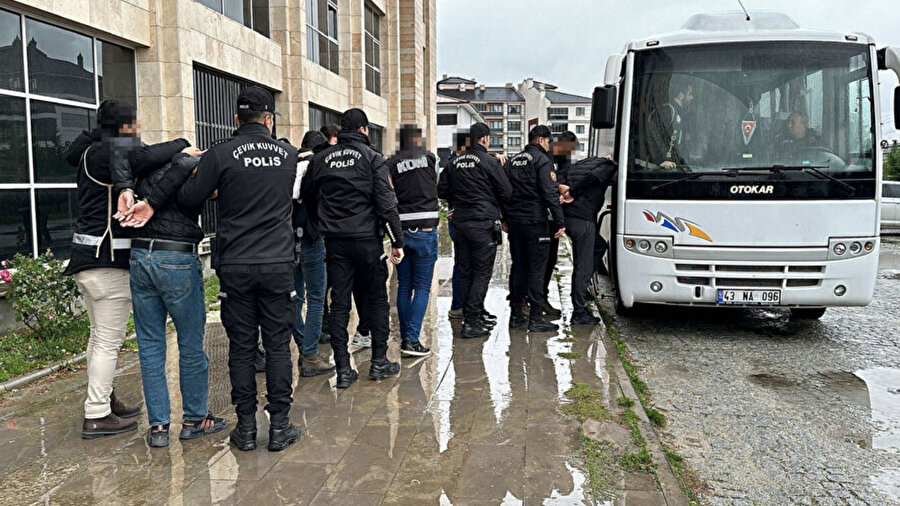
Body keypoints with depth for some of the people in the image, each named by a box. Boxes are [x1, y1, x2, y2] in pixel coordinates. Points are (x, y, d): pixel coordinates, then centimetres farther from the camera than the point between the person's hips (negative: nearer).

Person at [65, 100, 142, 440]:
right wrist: (126, 189, -49)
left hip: (86, 254, 10)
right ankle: (96, 417, 2)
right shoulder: (108, 151, -13)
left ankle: (105, 400, 29)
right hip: (108, 258, -10)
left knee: (99, 335, 18)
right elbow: (123, 146, -34)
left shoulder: (88, 153, 13)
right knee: (109, 341, -4)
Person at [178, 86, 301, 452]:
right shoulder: (288, 154, 6)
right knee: (278, 345, 7)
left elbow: (189, 199, -4)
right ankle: (279, 426, 13)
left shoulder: (221, 154, -4)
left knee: (241, 346, 8)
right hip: (278, 263, 1)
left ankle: (246, 427, 15)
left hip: (235, 266, -1)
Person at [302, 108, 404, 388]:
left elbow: (307, 195, 16)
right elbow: (386, 202, -10)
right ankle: (379, 362, 16)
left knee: (339, 304, 6)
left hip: (335, 241, 3)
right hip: (367, 239, -3)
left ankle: (343, 370, 9)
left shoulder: (320, 159, 7)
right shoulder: (372, 158, -4)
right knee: (377, 299, 11)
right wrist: (397, 241, -7)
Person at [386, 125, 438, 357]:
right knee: (422, 287, 2)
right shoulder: (431, 158, 2)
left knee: (404, 287, 11)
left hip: (401, 231, 2)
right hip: (425, 231, -2)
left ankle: (405, 337, 16)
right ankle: (412, 339, -4)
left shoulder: (391, 164, 1)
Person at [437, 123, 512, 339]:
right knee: (482, 273, -2)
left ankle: (470, 315, 20)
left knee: (465, 272, 12)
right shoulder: (489, 161, -8)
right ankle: (471, 322, -4)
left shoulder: (455, 163, 8)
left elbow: (442, 190, 11)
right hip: (483, 223, -6)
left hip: (460, 223, 6)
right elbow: (506, 192, -6)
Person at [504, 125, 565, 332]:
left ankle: (516, 314, 17)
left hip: (514, 221, 7)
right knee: (536, 268, -3)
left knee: (518, 266, 13)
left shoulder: (513, 160, 15)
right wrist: (560, 222, -12)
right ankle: (536, 318, -1)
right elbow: (550, 194, -14)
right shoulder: (542, 160, -7)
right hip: (535, 221, -7)